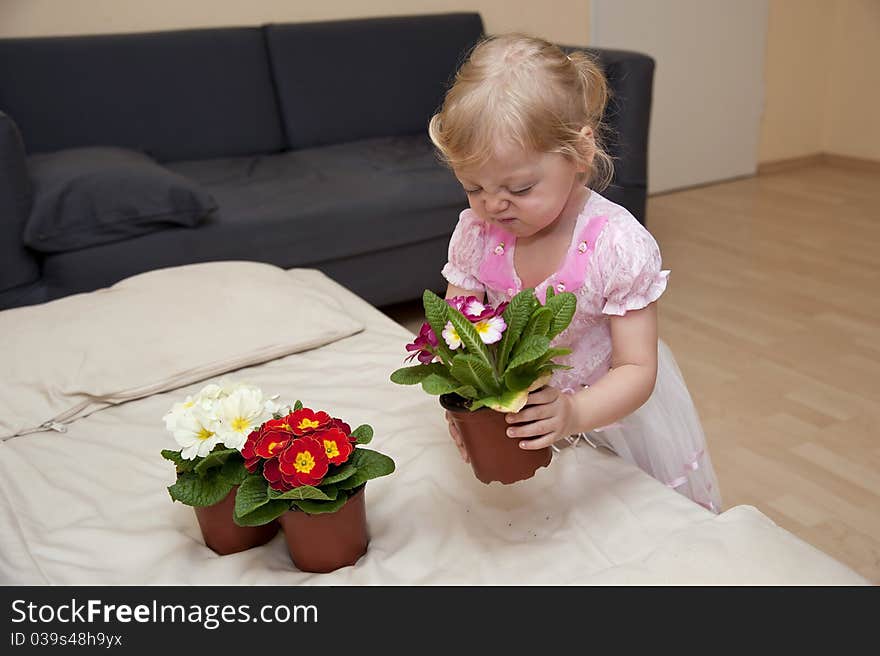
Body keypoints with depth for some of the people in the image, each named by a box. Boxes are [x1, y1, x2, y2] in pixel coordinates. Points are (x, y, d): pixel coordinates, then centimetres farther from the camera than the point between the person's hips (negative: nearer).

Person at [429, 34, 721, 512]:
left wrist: (574, 415, -46)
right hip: (518, 409, 3)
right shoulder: (474, 233, -16)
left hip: (610, 408, -3)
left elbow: (636, 370, -26)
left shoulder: (618, 244, -28)